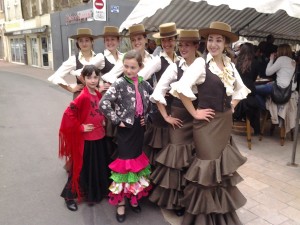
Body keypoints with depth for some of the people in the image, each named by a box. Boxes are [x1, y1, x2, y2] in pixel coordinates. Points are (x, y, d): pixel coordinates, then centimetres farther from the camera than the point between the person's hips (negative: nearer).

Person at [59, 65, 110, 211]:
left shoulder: (98, 94, 3)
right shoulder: (83, 96, -20)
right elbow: (68, 114, -24)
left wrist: (103, 122, 6)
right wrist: (80, 127, -18)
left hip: (99, 137, 7)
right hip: (86, 139, -7)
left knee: (99, 167, 19)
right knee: (82, 168, 7)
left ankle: (96, 193, 40)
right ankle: (69, 196, 26)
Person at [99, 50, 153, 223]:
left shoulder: (144, 84, 3)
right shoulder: (119, 83, -12)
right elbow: (104, 104, -22)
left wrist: (147, 116, 6)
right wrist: (117, 120, -18)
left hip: (139, 128, 5)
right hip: (126, 129, -5)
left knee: (137, 160, 16)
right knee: (124, 162, 2)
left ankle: (134, 197, 37)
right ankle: (121, 203, 20)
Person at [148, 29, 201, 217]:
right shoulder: (175, 67, -5)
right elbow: (158, 92, -6)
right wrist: (166, 116, -6)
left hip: (198, 117, 2)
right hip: (179, 118, -1)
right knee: (178, 156, 4)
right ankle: (176, 200, 25)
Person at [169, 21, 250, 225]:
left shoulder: (230, 64, 7)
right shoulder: (201, 63, -13)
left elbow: (240, 88, 21)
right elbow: (182, 87, -24)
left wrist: (232, 106, 8)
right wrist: (194, 112, -18)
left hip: (225, 122, 6)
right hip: (207, 122, -6)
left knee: (223, 164, 17)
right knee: (208, 167, 3)